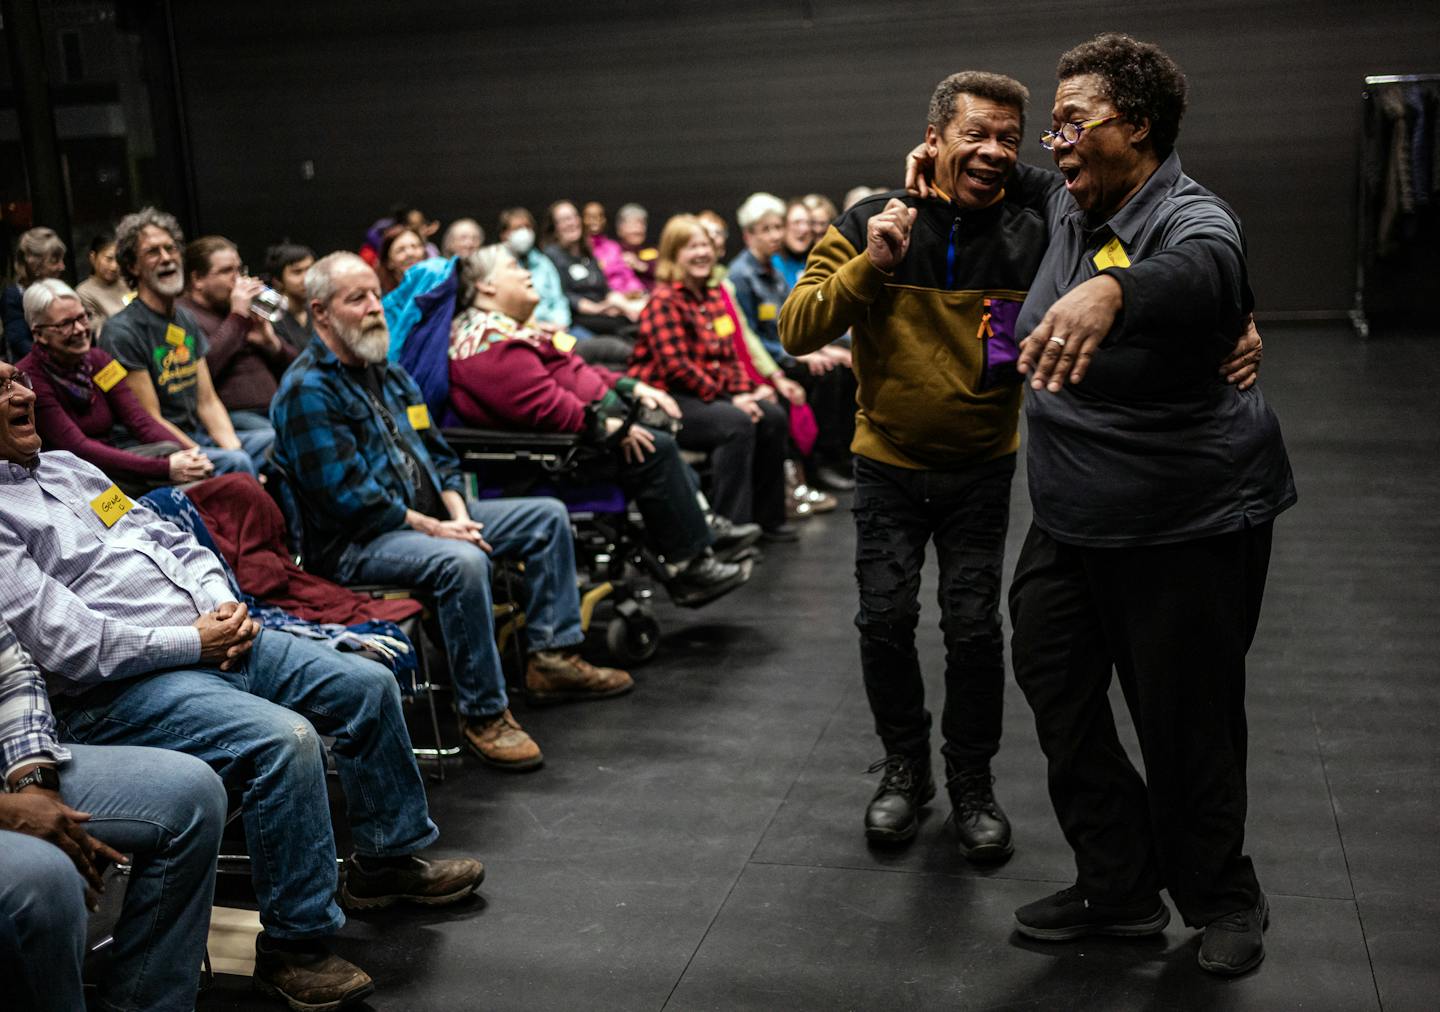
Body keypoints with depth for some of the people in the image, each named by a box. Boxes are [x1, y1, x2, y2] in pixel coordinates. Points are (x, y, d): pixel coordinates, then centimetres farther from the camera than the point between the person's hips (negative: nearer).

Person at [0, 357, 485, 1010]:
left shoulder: (64, 466, 18)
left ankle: (388, 858, 21)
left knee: (367, 684, 4)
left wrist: (225, 604, 0)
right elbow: (65, 643, -19)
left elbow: (168, 538, 19)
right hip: (120, 691, -9)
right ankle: (294, 945, -14)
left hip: (210, 639, 9)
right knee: (283, 740, -30)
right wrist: (192, 641, -15)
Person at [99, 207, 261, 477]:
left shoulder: (187, 321, 14)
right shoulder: (122, 331, -11)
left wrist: (232, 445, -8)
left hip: (199, 436, 8)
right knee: (236, 464, -32)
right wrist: (207, 459, -20)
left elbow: (207, 402, 11)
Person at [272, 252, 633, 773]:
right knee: (462, 561, -37)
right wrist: (431, 528, -19)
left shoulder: (388, 374, 16)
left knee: (548, 517, 7)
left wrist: (458, 514, -1)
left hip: (429, 516, 10)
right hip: (357, 541, -10)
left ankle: (553, 656, 5)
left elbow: (438, 454, 18)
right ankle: (483, 715, -25)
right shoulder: (307, 391, -13)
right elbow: (349, 496, -20)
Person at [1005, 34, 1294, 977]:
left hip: (1190, 526, -8)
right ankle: (1122, 888, 29)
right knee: (1054, 684, 12)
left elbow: (1205, 271, -47)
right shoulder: (1070, 209, 4)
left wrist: (1112, 290, -66)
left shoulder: (1190, 217, -21)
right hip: (1073, 518, 9)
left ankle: (1223, 901, 30)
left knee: (1186, 721, 3)